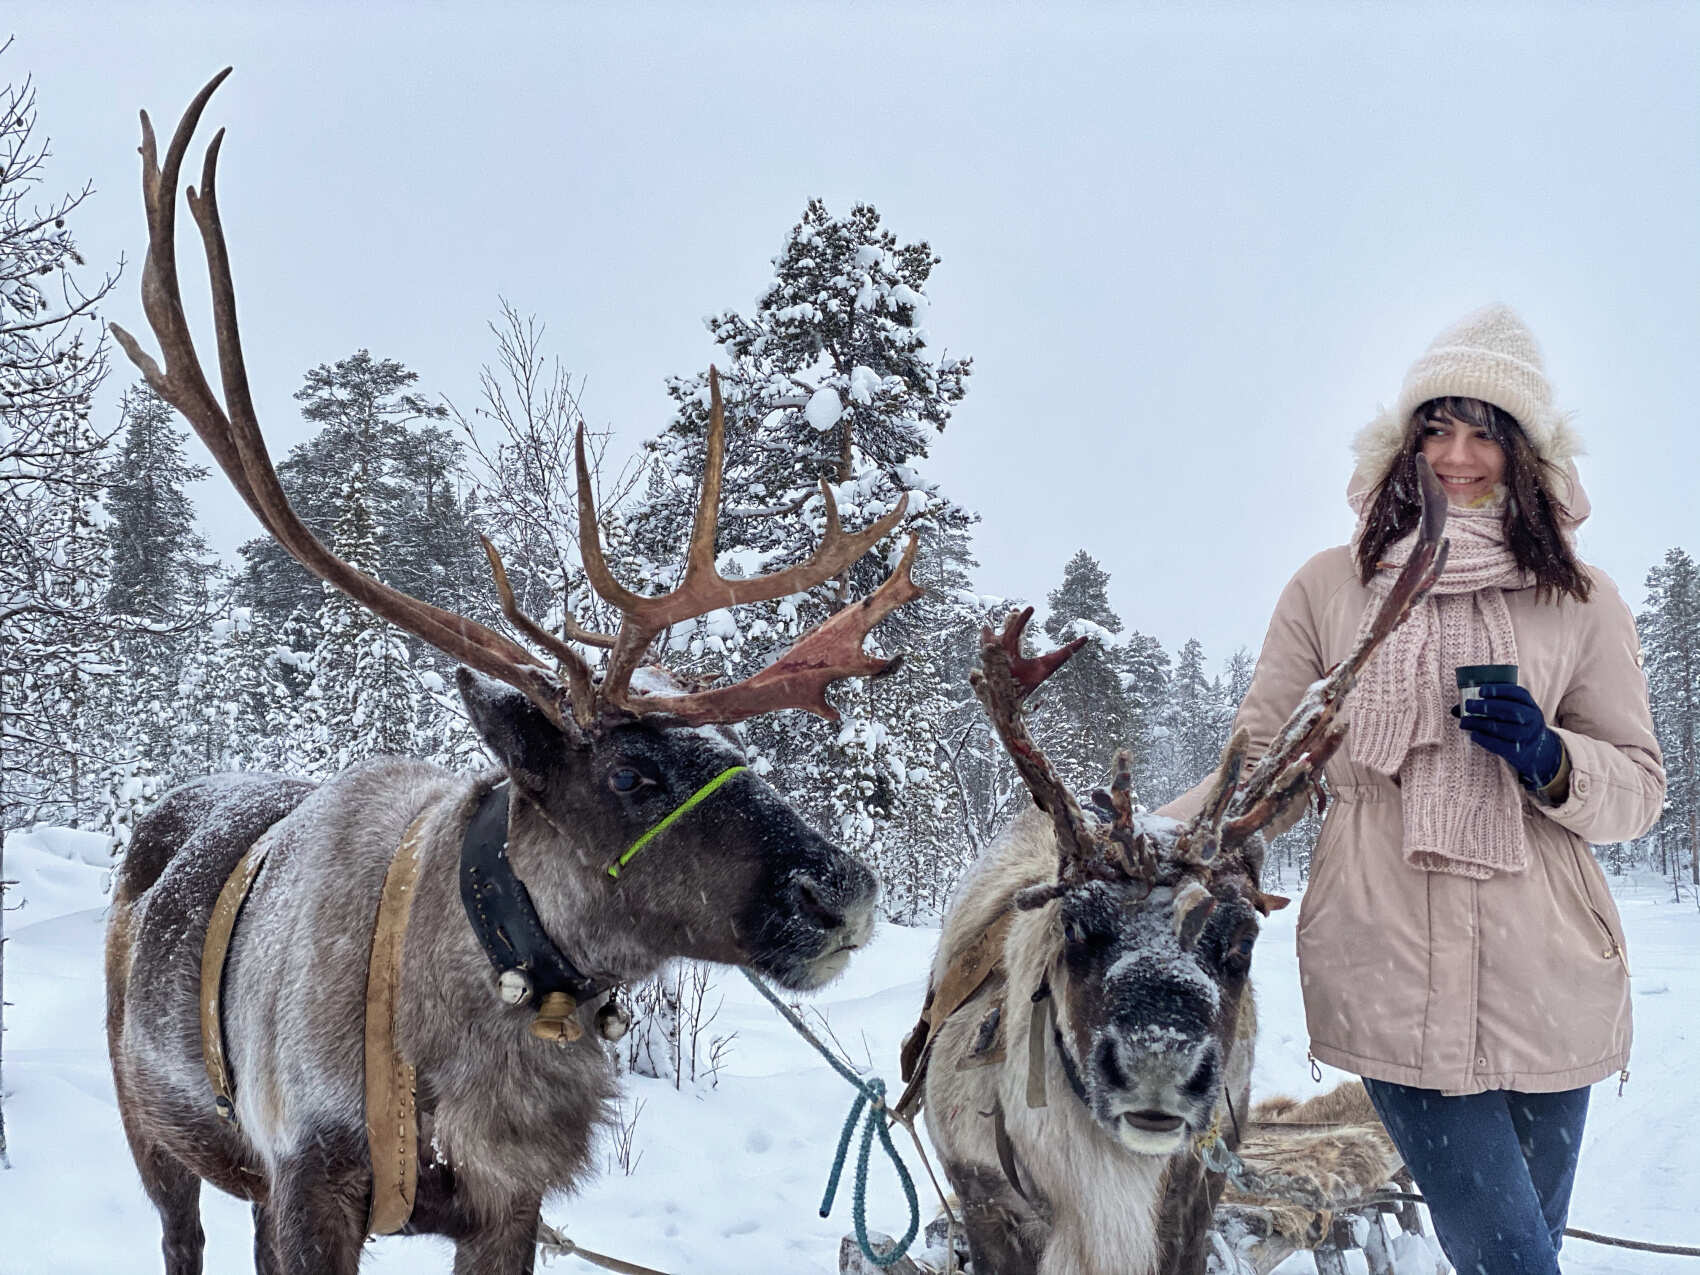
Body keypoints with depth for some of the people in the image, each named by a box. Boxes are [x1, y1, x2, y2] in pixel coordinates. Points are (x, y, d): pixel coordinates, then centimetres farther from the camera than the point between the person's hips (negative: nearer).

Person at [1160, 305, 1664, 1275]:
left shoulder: (1581, 602, 8)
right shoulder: (1331, 589, 6)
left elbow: (1641, 788, 10)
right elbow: (1265, 766, 6)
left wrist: (1551, 763, -11)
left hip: (1546, 984, 2)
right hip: (1391, 978, -2)